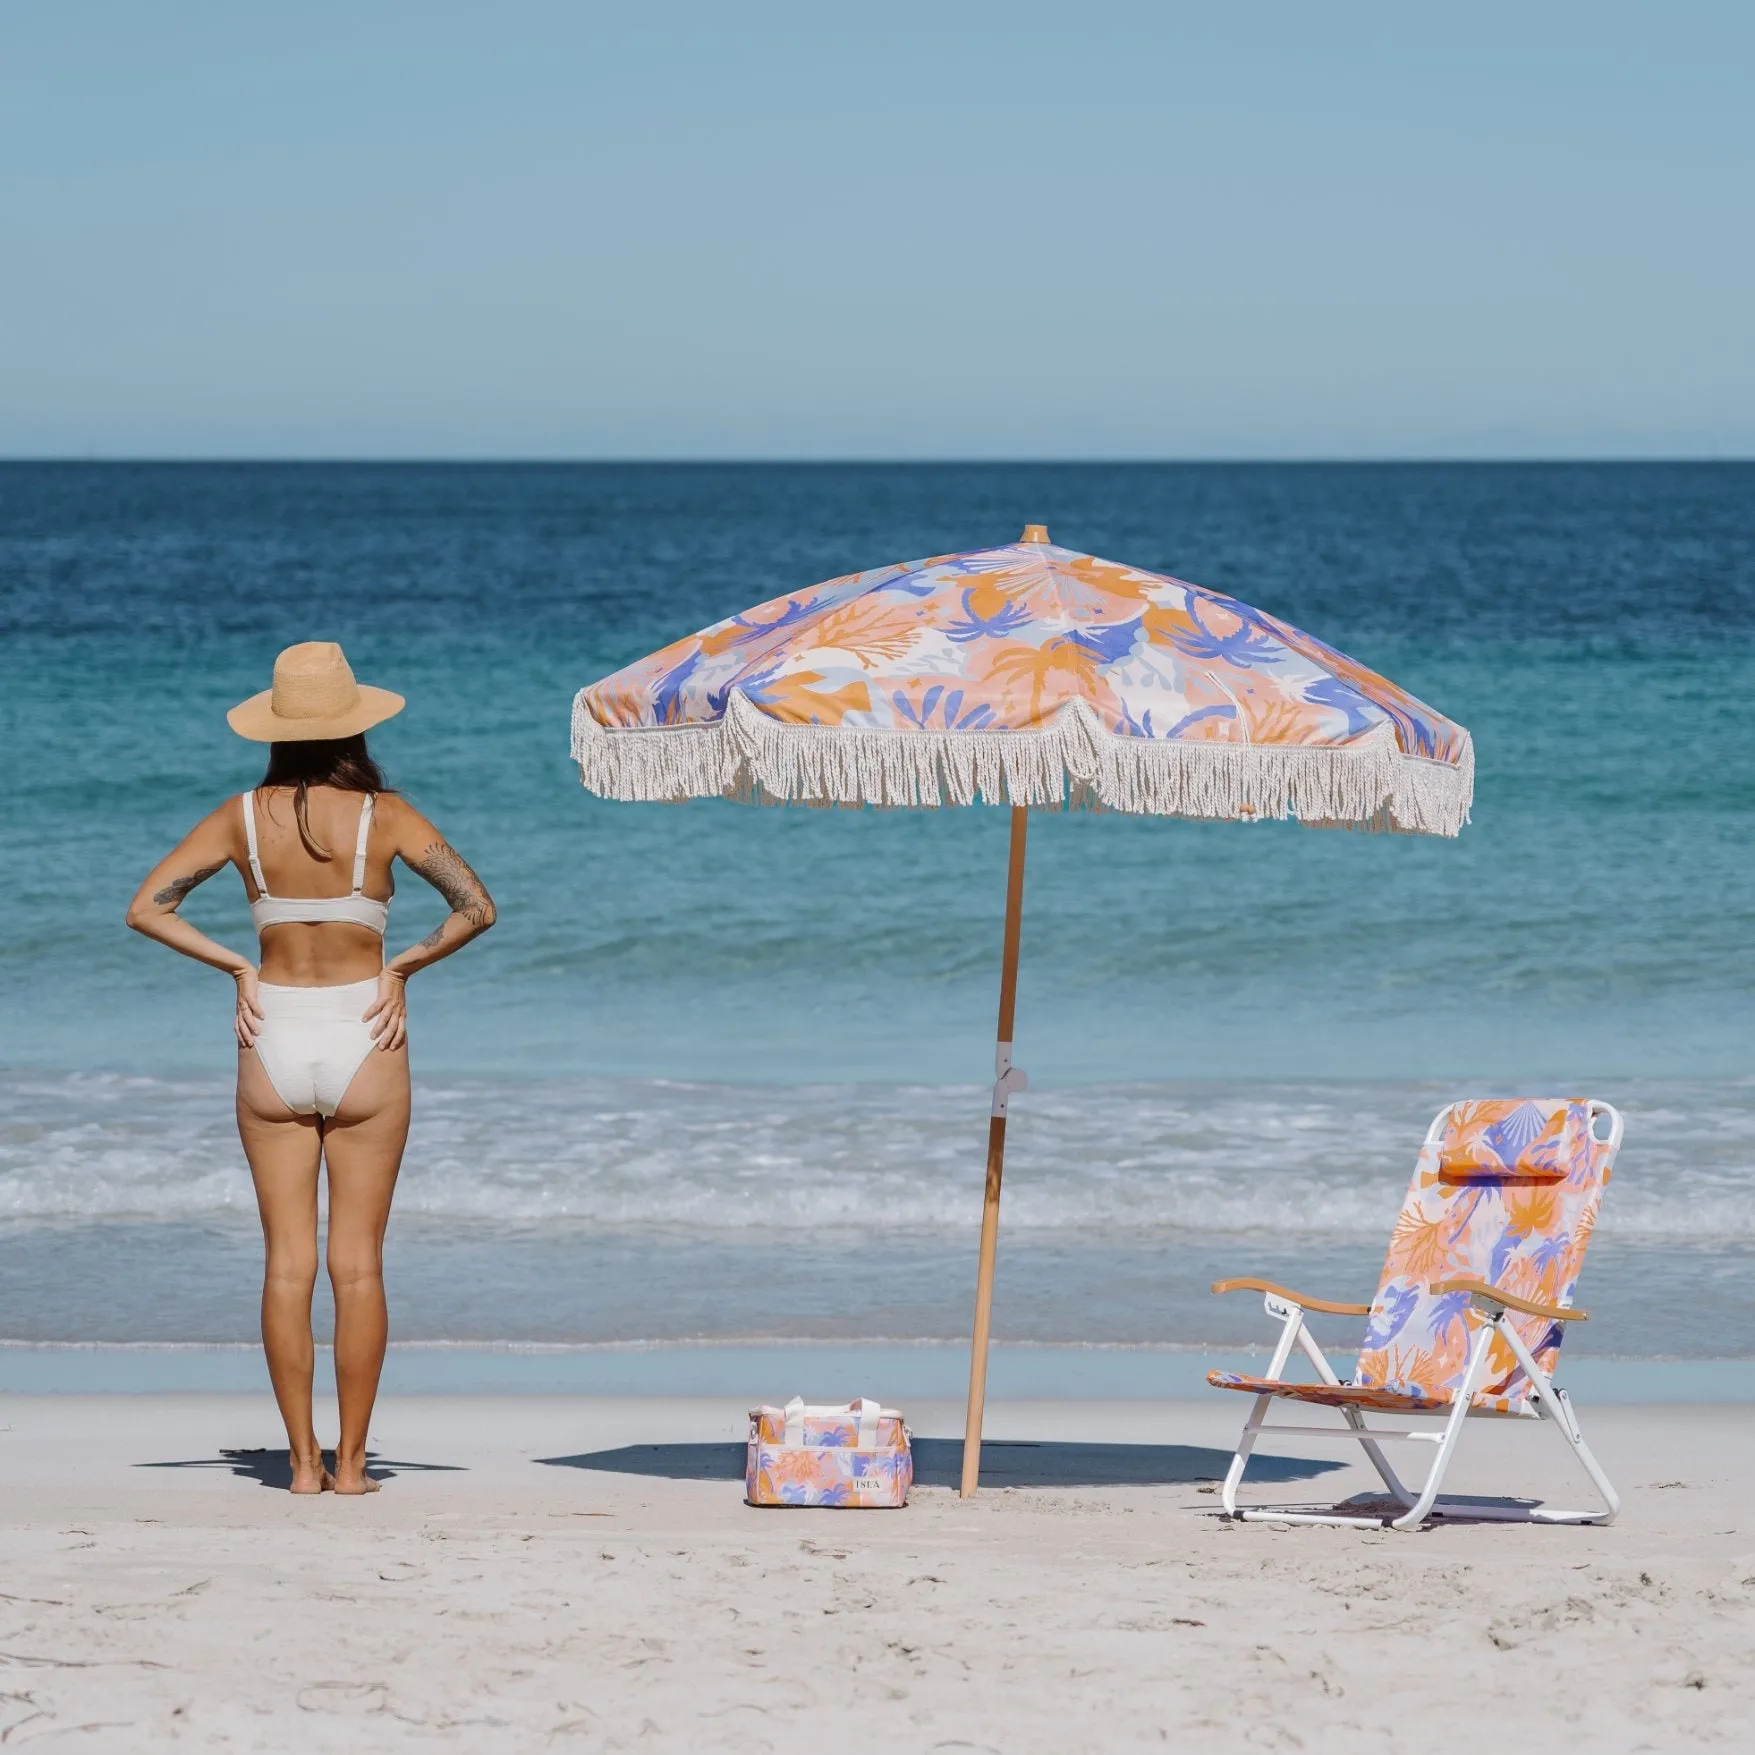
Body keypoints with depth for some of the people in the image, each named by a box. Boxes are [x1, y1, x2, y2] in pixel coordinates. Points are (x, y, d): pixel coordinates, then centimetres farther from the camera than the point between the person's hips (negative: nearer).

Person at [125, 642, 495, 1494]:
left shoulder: (242, 816, -1)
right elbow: (476, 907, -12)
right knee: (358, 1264, 3)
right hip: (362, 1038, -1)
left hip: (274, 1040, 1)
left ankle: (304, 1460, 5)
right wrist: (402, 968, -2)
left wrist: (236, 968, 2)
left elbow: (148, 908, -2)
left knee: (287, 1264, 5)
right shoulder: (383, 815, -6)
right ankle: (352, 1462, 3)